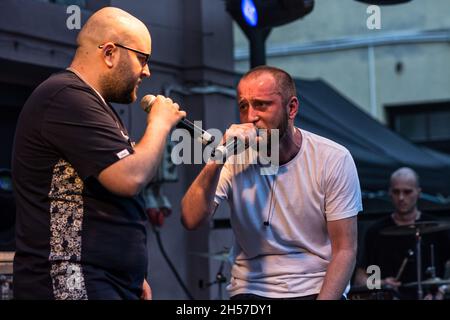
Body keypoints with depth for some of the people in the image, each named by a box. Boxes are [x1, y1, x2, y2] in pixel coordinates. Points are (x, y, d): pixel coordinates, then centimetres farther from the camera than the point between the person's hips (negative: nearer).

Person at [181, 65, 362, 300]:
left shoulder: (334, 159, -5)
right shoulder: (234, 160, -1)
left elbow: (344, 249, -4)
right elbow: (191, 220, -15)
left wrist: (325, 298, -17)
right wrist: (218, 158, -23)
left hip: (319, 289, 0)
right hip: (251, 290, 0)